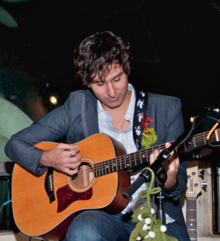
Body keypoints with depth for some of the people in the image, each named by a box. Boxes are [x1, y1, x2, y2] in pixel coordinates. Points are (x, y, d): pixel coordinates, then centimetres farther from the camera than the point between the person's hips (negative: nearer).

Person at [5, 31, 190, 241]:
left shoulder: (166, 109, 4)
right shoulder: (77, 107, 4)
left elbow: (180, 184, 4)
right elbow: (15, 144, 7)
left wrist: (170, 182, -20)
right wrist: (46, 159, -13)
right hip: (103, 215, -1)